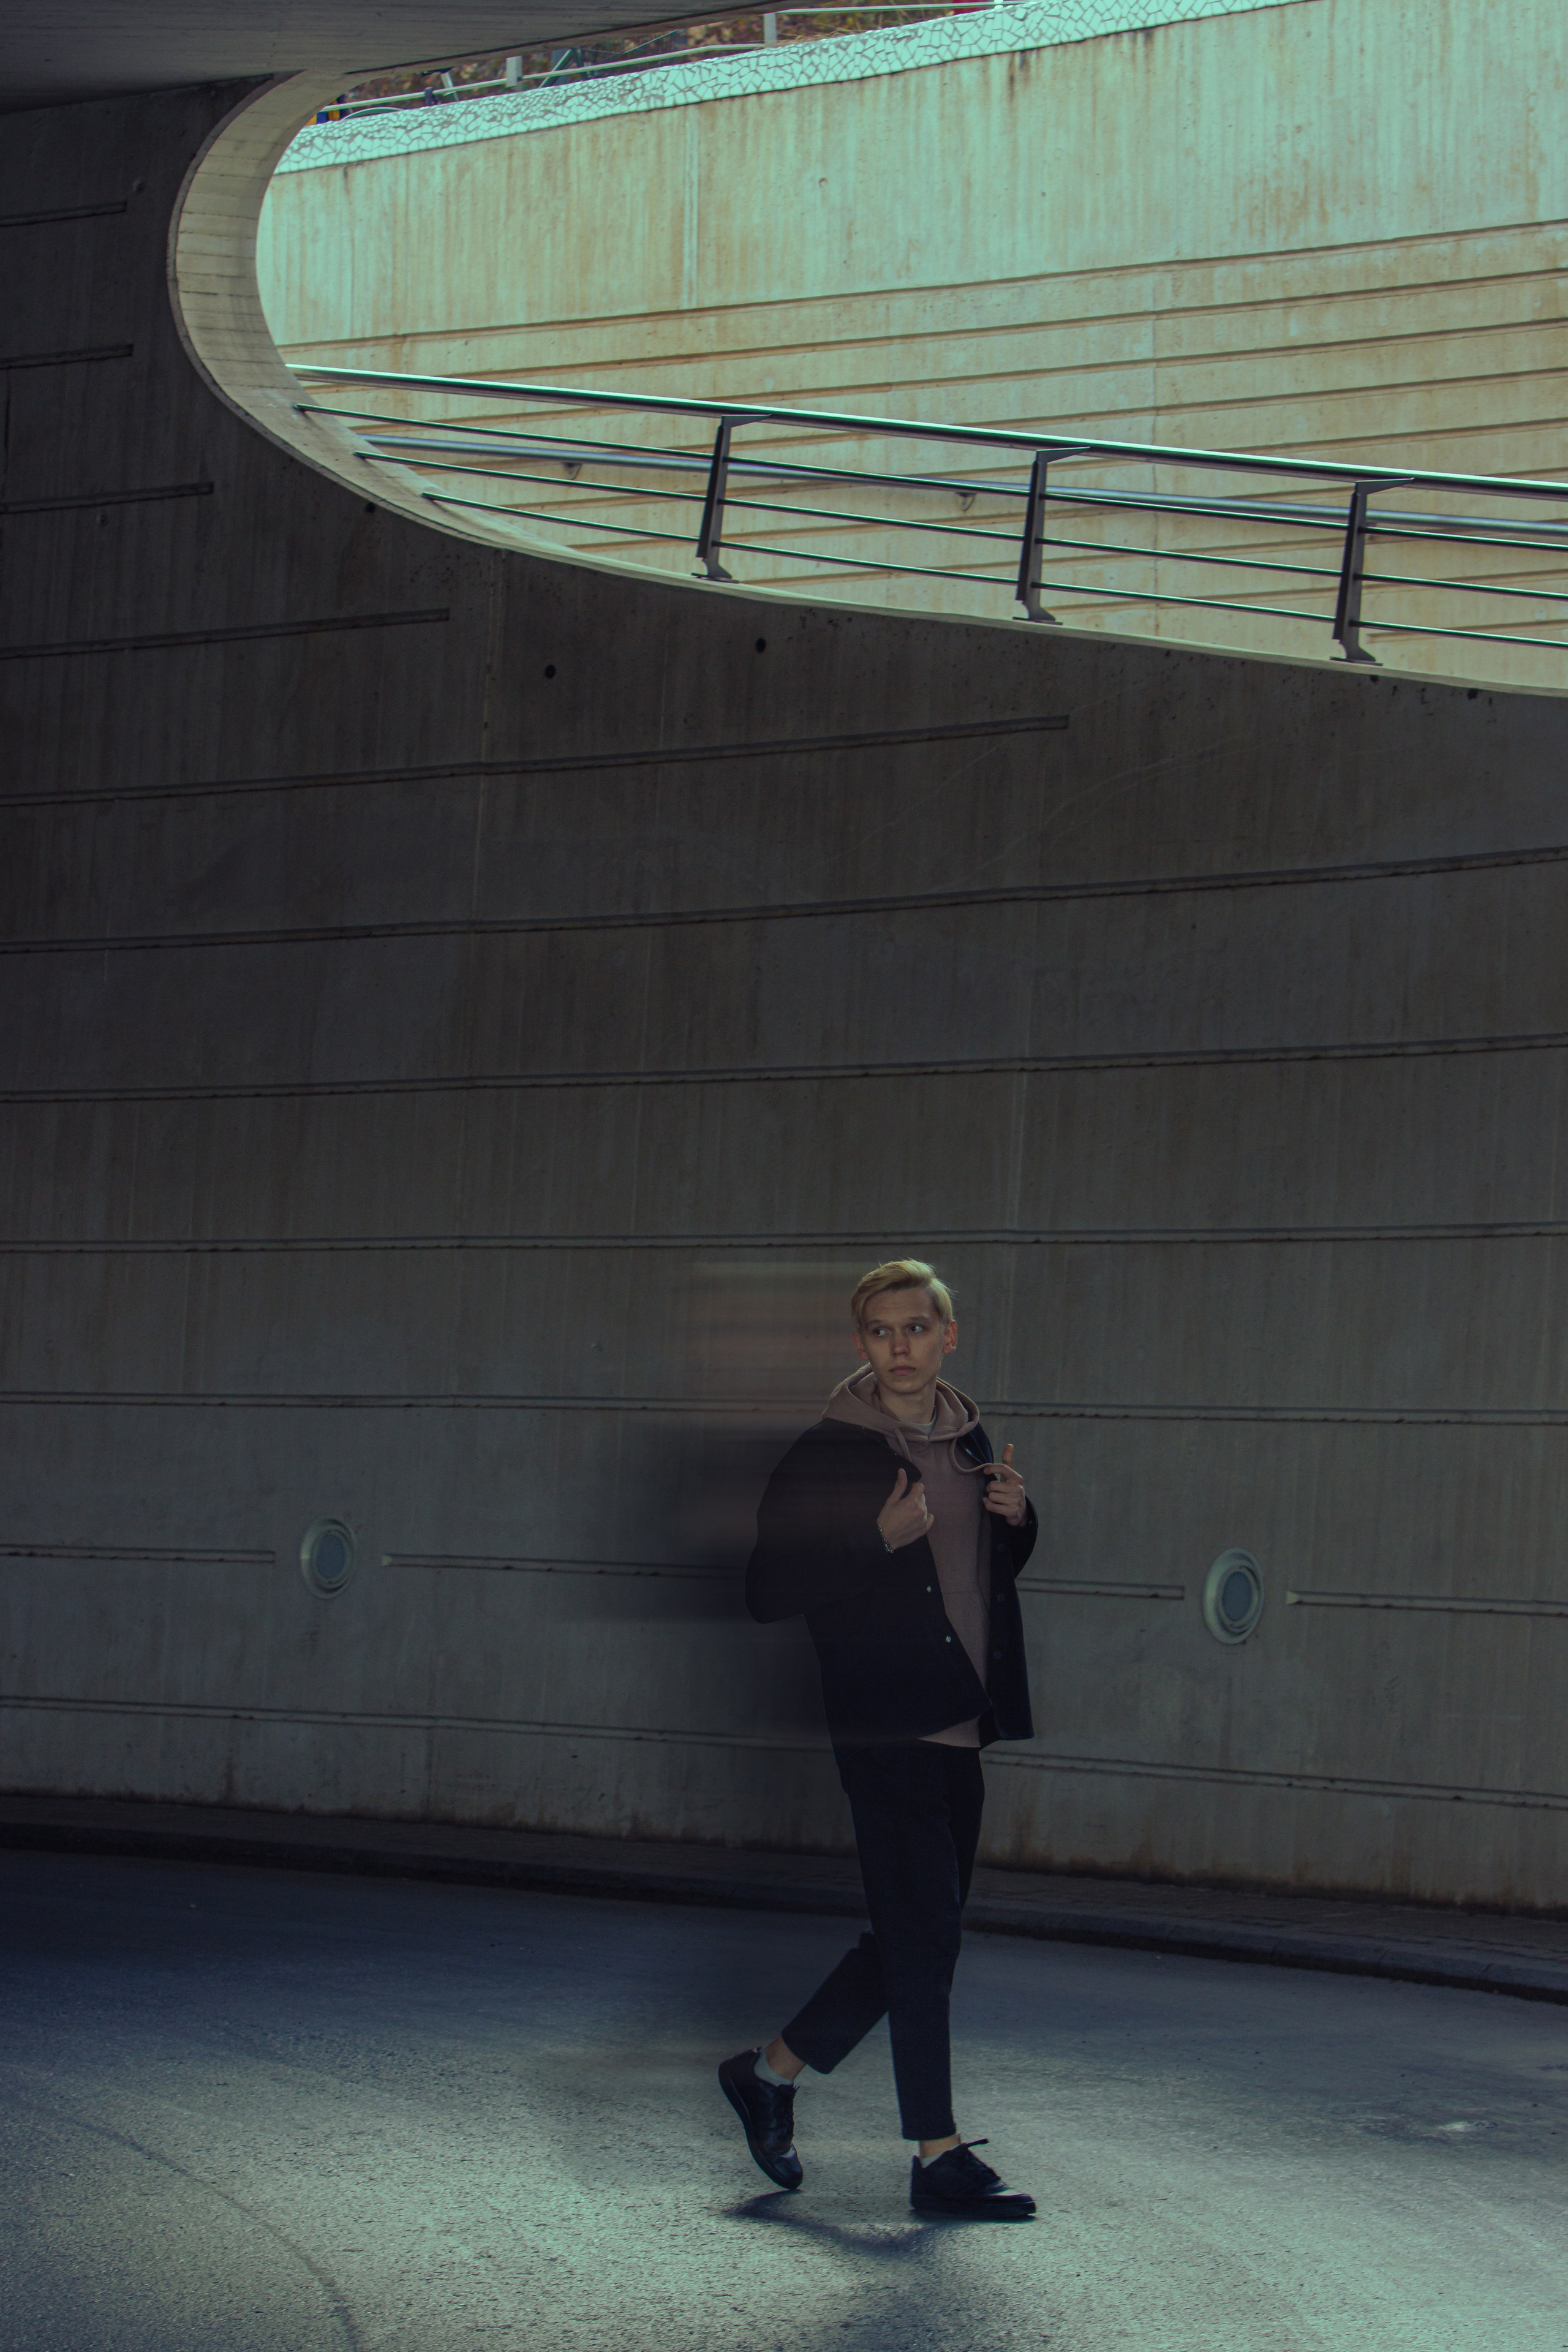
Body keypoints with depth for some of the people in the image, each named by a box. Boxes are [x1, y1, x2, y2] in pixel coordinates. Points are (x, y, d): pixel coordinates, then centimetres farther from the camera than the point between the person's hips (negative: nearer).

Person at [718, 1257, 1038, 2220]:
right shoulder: (829, 1455, -7)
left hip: (961, 1731, 7)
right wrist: (882, 1540, -20)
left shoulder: (968, 1442, 14)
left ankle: (772, 2071, 27)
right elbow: (770, 1591, -11)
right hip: (886, 1730, -7)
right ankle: (940, 2155, -1)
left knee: (919, 1938, 12)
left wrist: (1017, 1517, 5)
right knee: (925, 1934, -7)